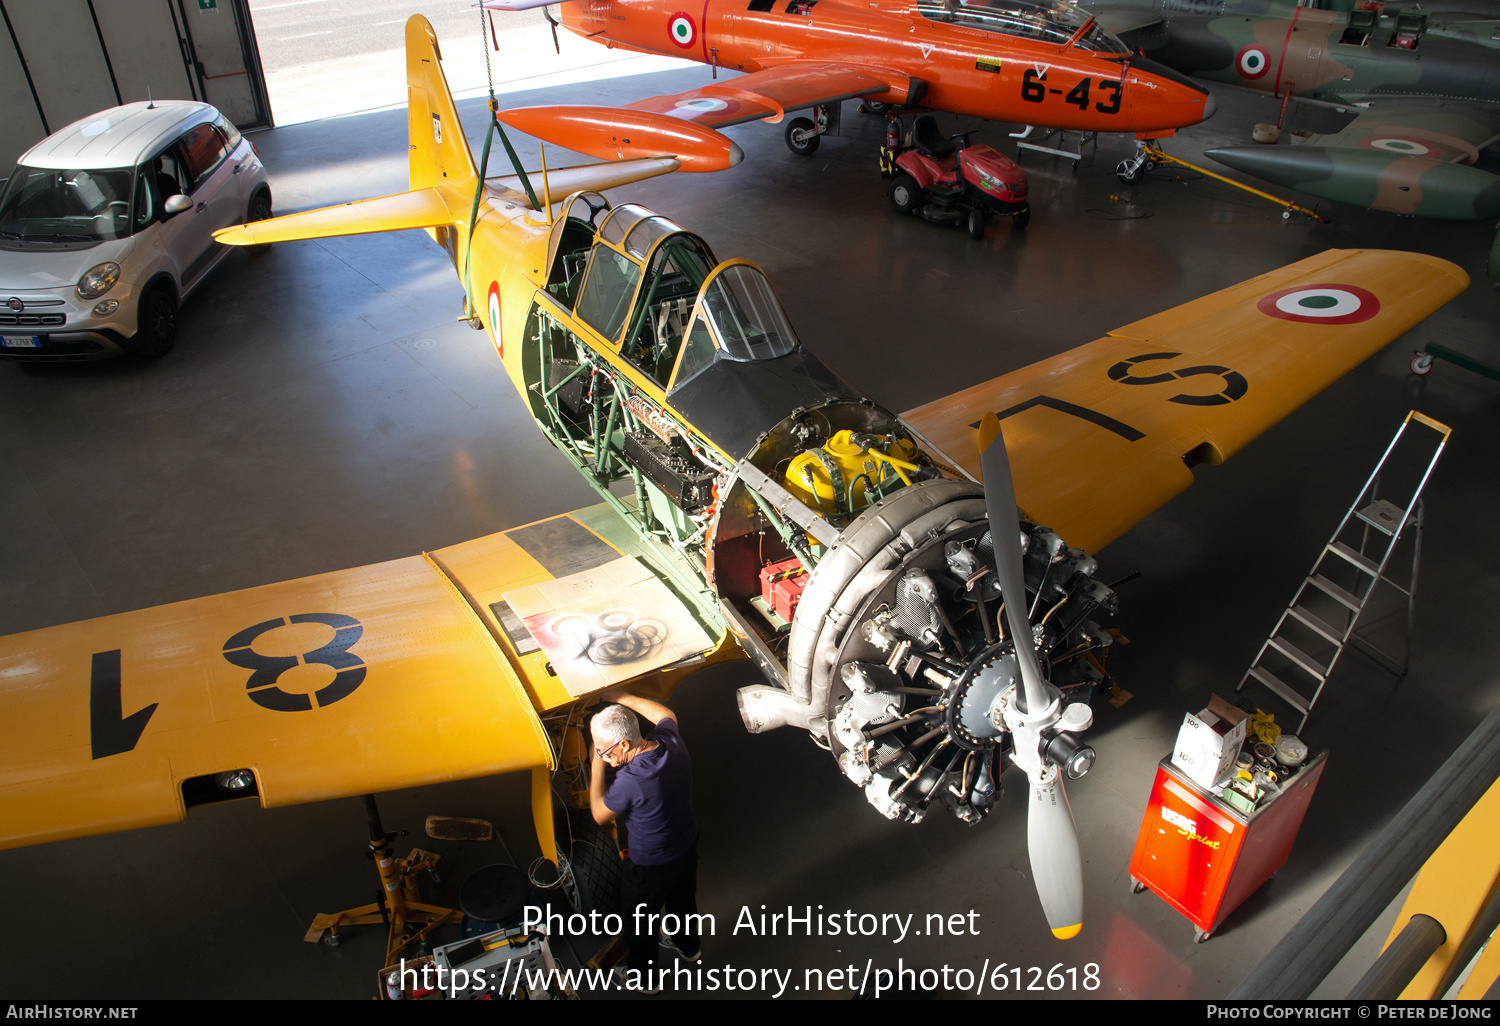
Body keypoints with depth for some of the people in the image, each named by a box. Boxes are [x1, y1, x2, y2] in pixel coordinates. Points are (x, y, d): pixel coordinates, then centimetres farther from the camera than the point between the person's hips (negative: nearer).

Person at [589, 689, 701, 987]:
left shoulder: (630, 781, -40)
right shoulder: (671, 742, -22)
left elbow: (600, 815, -19)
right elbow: (666, 714, 4)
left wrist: (597, 766, -14)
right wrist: (621, 697, 3)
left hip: (650, 865, -6)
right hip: (687, 845, 6)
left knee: (639, 918, 23)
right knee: (683, 899, 33)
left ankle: (641, 974, 46)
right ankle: (688, 945, 59)